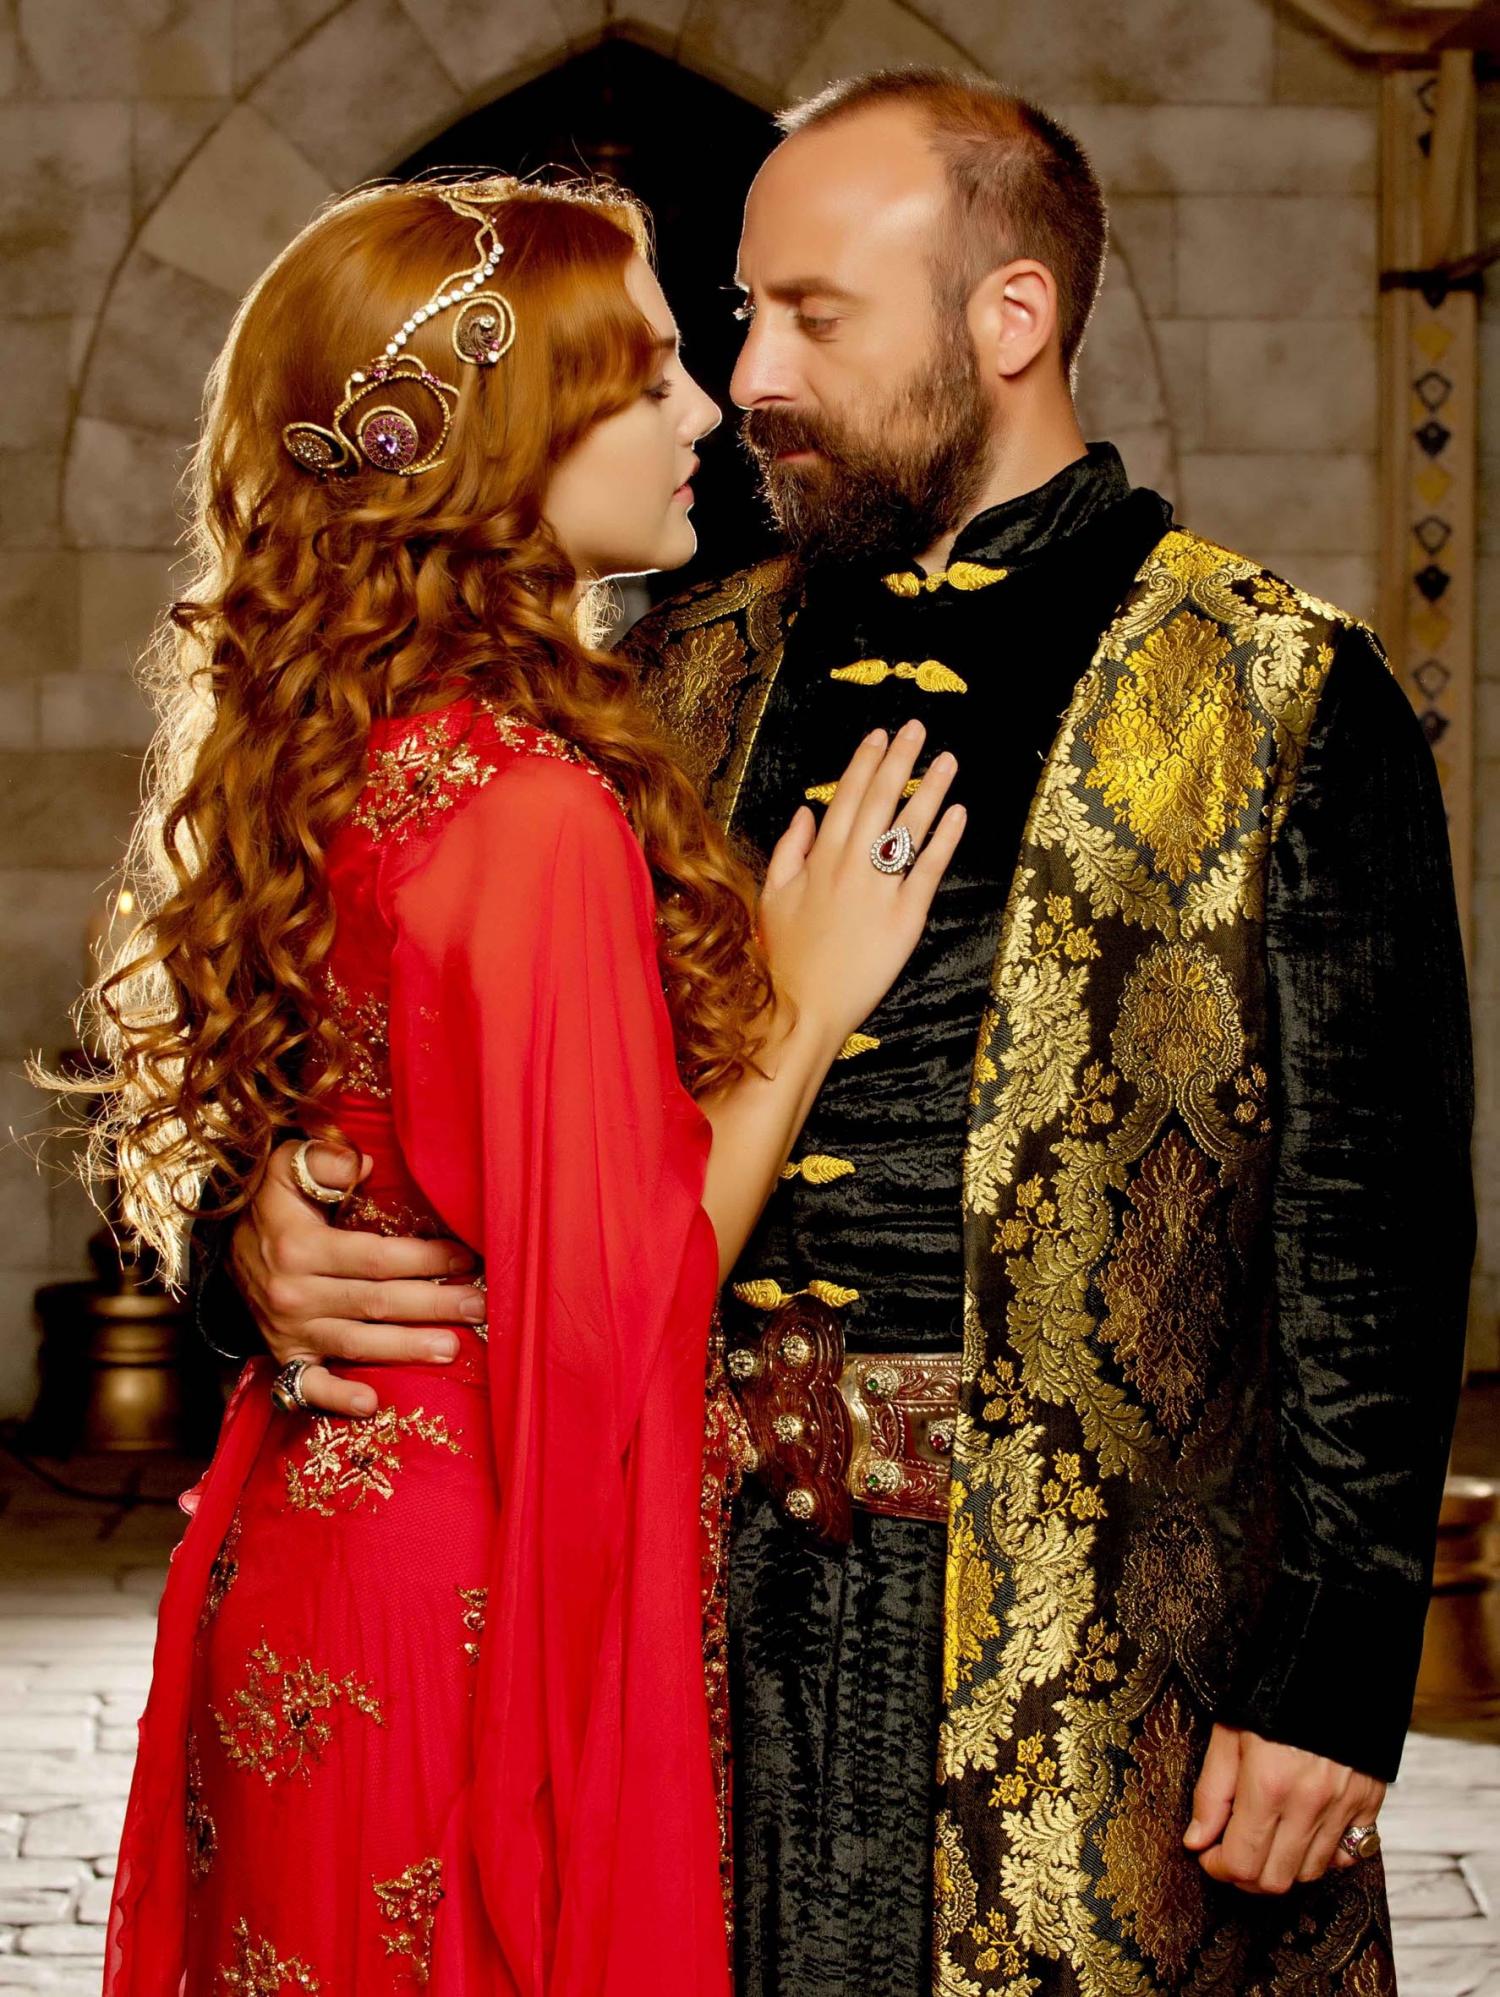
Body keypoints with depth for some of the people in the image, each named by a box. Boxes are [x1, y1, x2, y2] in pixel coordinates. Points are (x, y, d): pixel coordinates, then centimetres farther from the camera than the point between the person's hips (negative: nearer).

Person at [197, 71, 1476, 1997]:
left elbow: (1373, 1235, -5)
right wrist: (270, 1226, -6)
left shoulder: (1280, 700, -3)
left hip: (1087, 1624, -4)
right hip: (712, 1585, 4)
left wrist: (1332, 1686, -9)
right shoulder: (687, 676, 12)